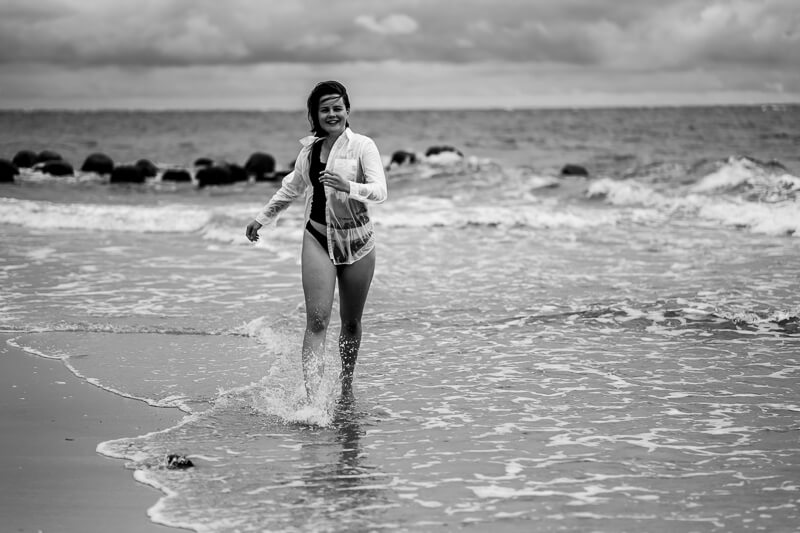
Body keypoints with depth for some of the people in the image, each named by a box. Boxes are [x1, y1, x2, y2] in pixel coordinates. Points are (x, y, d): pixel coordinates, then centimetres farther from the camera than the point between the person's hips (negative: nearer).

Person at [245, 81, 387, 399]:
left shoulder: (362, 146, -7)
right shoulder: (310, 149, 6)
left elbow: (380, 192, -18)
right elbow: (292, 187, 24)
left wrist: (348, 187, -36)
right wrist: (262, 218, 29)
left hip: (356, 241, -2)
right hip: (318, 238, 2)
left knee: (351, 322, 10)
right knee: (317, 320, -12)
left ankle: (346, 389, 30)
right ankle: (311, 396, -19)